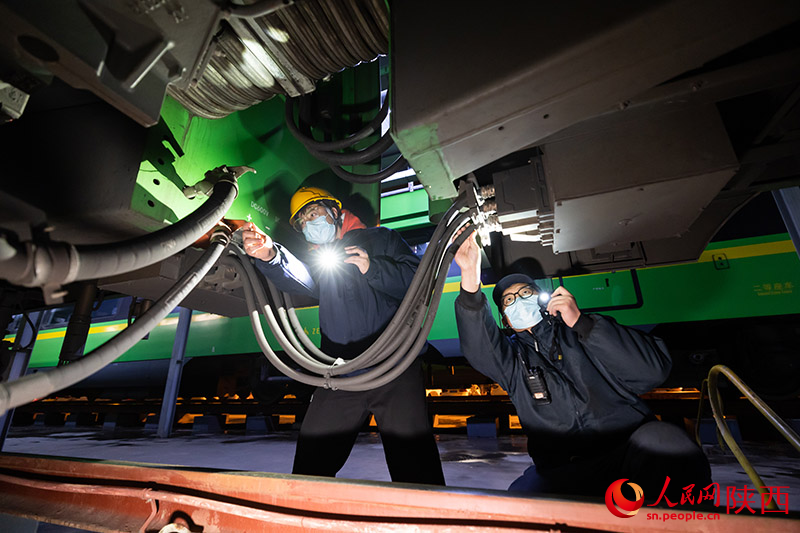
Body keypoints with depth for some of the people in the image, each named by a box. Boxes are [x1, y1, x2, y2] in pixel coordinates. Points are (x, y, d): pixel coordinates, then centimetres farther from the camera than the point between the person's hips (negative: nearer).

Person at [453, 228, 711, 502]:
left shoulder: (588, 327, 11)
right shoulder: (512, 357, 11)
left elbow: (654, 371, -4)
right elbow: (478, 346, -13)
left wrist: (580, 322, -11)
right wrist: (470, 275, -28)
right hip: (562, 473, 1)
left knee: (664, 442, -33)